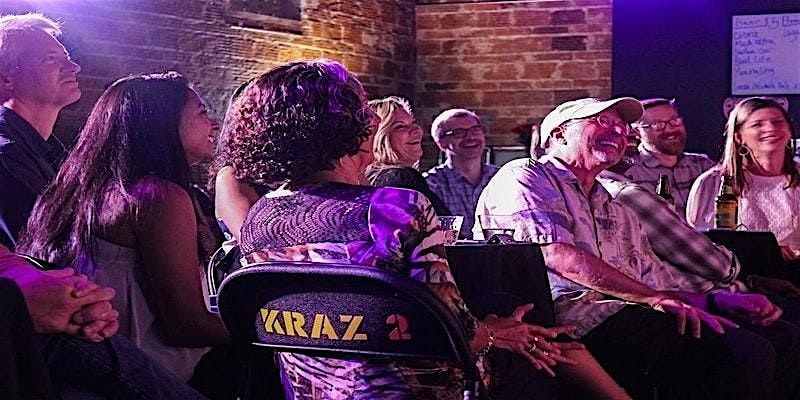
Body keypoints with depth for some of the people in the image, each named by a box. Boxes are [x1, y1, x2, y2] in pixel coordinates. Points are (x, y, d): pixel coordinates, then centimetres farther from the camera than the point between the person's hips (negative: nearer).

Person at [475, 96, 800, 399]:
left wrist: (715, 300, 6)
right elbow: (557, 255, -11)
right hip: (572, 316, -9)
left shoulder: (617, 211, 32)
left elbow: (654, 279, 27)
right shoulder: (524, 178, 6)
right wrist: (654, 298, -15)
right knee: (745, 353, -24)